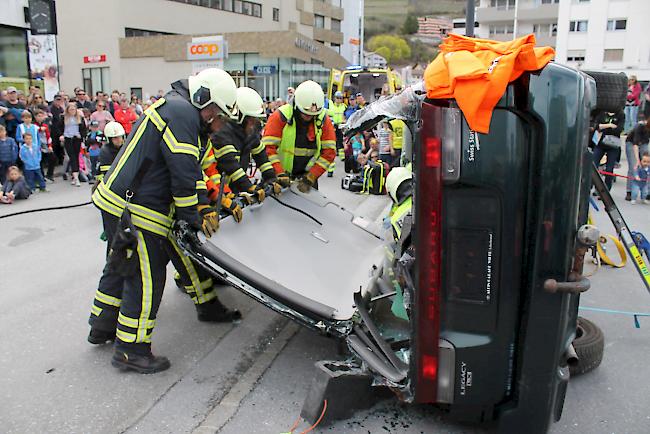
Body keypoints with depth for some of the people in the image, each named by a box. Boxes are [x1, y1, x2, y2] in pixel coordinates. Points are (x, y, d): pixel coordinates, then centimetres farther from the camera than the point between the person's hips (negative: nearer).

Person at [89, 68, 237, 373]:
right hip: (136, 211, -11)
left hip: (114, 198, 11)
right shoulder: (182, 112, -16)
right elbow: (184, 172, -21)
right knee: (147, 279, -2)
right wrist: (192, 218, -11)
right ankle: (131, 350, 9)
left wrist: (199, 207, 11)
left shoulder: (169, 106, 18)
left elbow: (189, 169, 17)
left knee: (122, 266, 24)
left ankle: (103, 326, 40)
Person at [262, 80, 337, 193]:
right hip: (282, 175, -2)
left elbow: (329, 151, -7)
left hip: (308, 175, 3)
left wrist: (310, 178, -15)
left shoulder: (324, 120, -5)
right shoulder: (280, 117, -14)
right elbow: (268, 147, -18)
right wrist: (280, 174, -27)